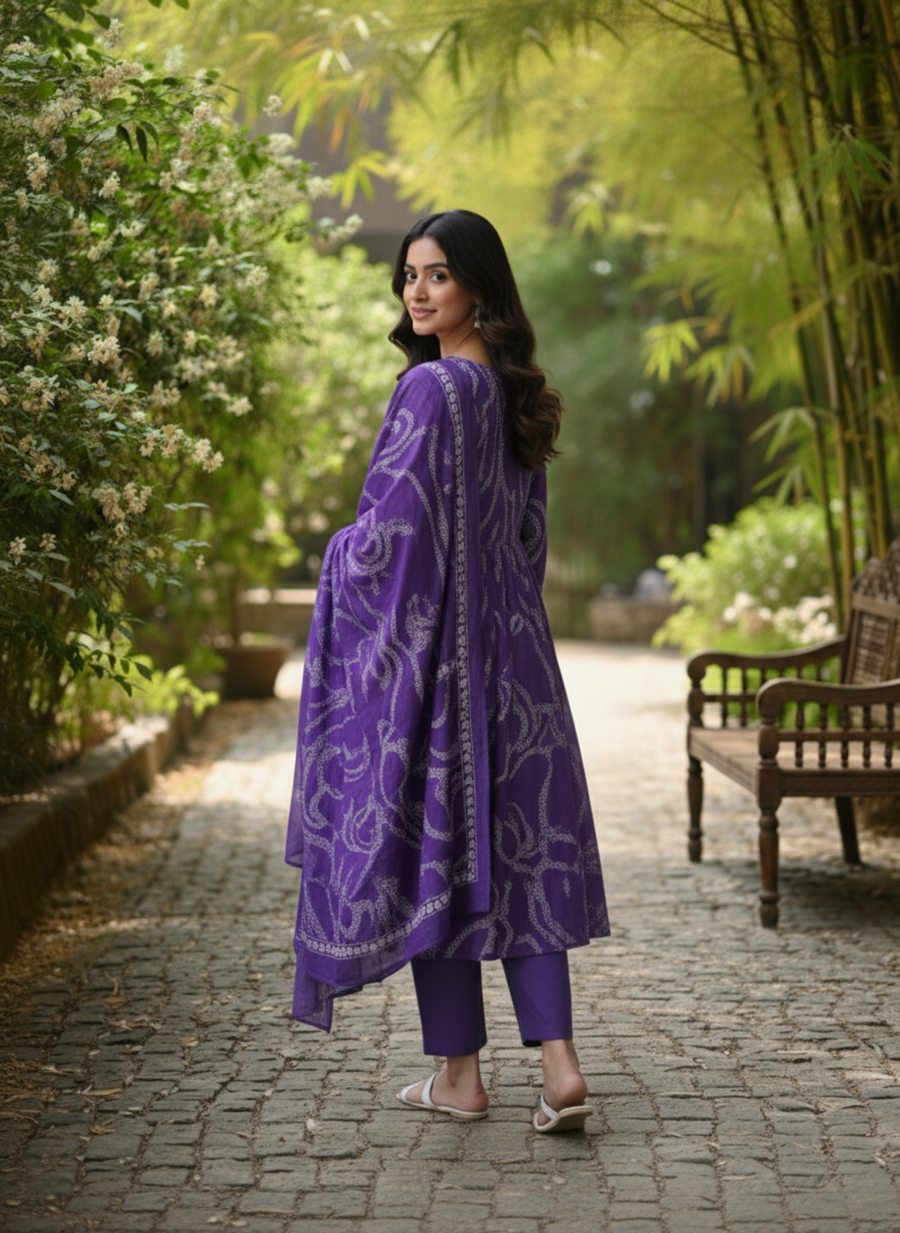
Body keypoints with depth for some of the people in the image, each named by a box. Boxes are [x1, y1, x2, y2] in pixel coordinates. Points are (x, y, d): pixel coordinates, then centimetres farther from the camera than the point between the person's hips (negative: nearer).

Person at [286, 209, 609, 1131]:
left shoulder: (432, 388, -15)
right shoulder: (515, 395, 11)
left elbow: (390, 529, -17)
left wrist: (338, 555, 3)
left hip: (421, 647, -8)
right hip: (510, 647, 8)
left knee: (430, 844, 3)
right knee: (515, 847, 8)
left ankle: (460, 1072, 12)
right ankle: (559, 1064, 2)